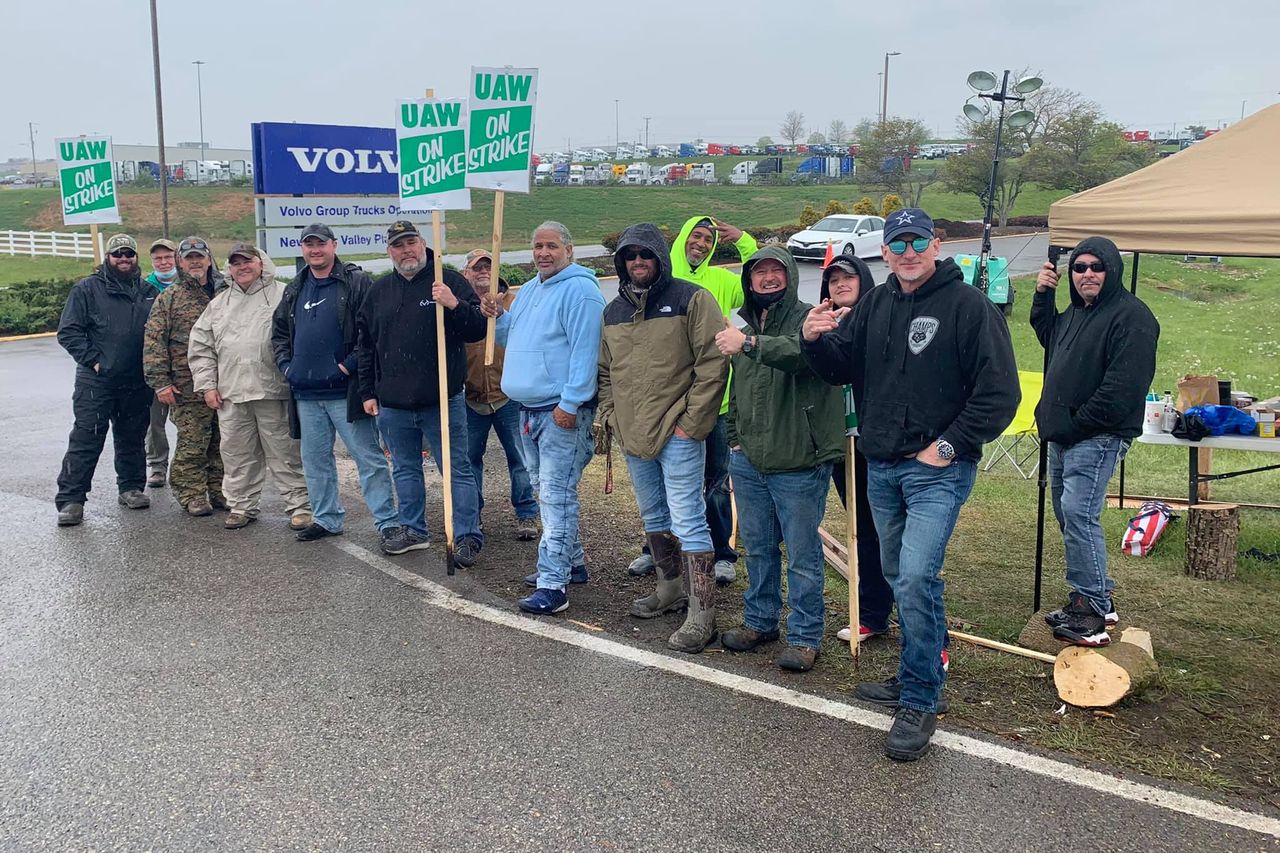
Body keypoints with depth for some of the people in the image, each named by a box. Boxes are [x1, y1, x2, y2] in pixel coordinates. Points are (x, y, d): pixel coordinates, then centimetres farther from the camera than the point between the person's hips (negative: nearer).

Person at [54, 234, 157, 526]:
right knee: (86, 440, -5)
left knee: (132, 439, 13)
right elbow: (68, 331, -5)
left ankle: (131, 488, 27)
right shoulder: (88, 288, -2)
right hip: (96, 381, -4)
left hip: (137, 383, 4)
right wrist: (93, 359, -13)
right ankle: (70, 499, -1)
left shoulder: (148, 291, 10)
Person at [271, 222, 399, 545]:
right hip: (306, 393, 7)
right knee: (315, 460, 14)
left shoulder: (356, 282, -5)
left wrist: (350, 364, -16)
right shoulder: (294, 290, 15)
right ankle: (326, 518, 27)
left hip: (345, 391, -7)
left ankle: (387, 521, 0)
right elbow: (279, 331, 25)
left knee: (369, 457, -4)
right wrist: (285, 364, 9)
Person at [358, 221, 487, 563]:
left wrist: (454, 305, -26)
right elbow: (365, 345, 17)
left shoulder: (449, 282, -3)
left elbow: (479, 329, -9)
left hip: (442, 401, -5)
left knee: (457, 470, -1)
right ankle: (413, 531, 29)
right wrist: (367, 392, 13)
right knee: (405, 470, 15)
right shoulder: (379, 291, 11)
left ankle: (468, 537, 7)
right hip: (392, 404, 5)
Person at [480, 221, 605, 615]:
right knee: (547, 491, 17)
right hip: (529, 409, 10)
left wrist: (570, 403, -23)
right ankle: (572, 560, 31)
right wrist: (498, 317, 8)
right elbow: (512, 339, 28)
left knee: (556, 495, -11)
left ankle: (553, 585, -10)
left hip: (563, 411, -10)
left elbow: (584, 351, -19)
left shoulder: (579, 290, -12)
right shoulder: (527, 292, 17)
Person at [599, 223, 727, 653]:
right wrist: (610, 415, 9)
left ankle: (701, 615, -3)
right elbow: (605, 371, 22)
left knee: (687, 522, -8)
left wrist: (691, 420, -15)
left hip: (677, 434, -7)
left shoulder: (691, 300, -7)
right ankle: (671, 588, 34)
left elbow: (713, 362, -12)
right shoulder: (613, 311, 13)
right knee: (654, 517, 18)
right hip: (632, 435, 7)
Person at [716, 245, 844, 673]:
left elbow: (803, 352, -33)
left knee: (803, 555, 2)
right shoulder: (745, 325, 16)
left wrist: (751, 344, -43)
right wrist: (735, 438, 19)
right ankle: (760, 620, 33)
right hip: (749, 461, 7)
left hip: (798, 464, -7)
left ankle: (804, 636, 13)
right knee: (758, 547, 18)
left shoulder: (806, 318, -8)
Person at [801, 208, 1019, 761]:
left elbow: (1000, 393, -11)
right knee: (901, 578, 17)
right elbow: (841, 369, 11)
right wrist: (815, 340, -9)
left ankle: (920, 703, -5)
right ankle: (922, 670, 34)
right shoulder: (875, 305, 10)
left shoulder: (967, 305, -9)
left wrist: (948, 446, -15)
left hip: (937, 469, -7)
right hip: (880, 467, 7)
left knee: (915, 579, -16)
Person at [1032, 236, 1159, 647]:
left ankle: (1093, 608, -11)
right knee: (1069, 516, 13)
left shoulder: (1131, 317, -14)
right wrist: (1043, 295, 23)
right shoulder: (1076, 312, 17)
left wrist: (1077, 424, -19)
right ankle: (1097, 599, 24)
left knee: (1078, 514, -17)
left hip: (1098, 438, -10)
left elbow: (1123, 387, -22)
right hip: (1064, 435, 10)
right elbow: (1048, 335, 39)